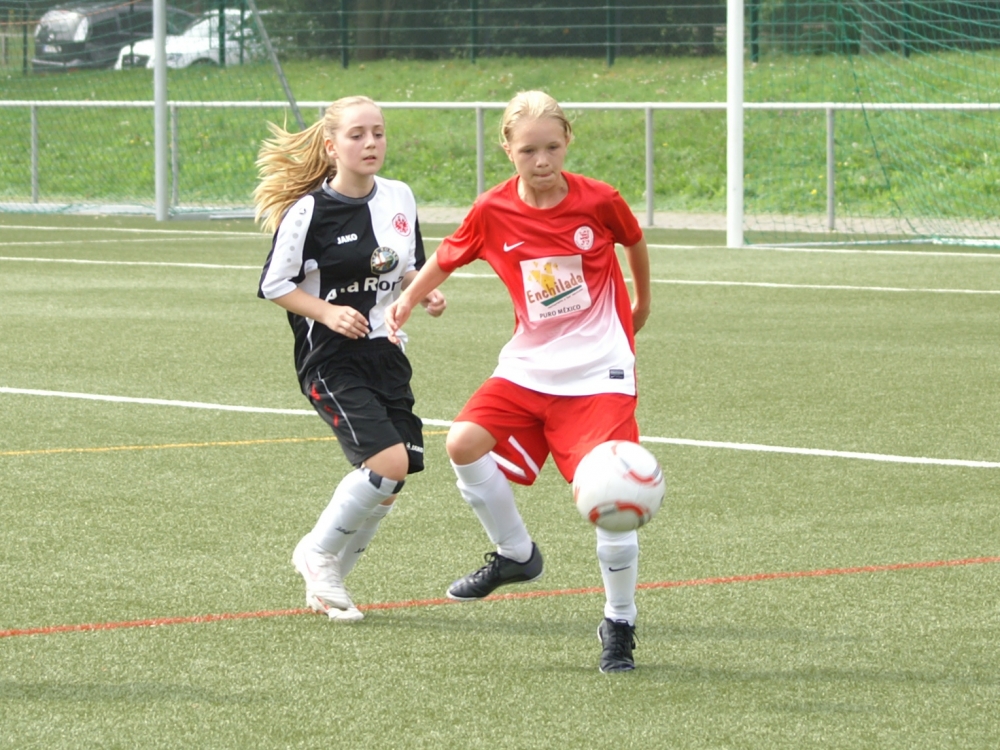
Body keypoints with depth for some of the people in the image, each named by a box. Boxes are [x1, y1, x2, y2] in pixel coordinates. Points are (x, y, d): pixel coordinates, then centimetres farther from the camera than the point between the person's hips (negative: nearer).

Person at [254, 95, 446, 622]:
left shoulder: (400, 198, 6)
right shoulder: (309, 211, -11)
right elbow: (274, 285, -6)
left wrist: (426, 293, -1)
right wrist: (328, 312, -18)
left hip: (386, 355, 6)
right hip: (332, 361, -6)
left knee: (388, 485, 2)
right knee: (388, 461, -21)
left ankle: (328, 577, 22)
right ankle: (319, 554, 0)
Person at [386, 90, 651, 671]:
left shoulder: (598, 201, -10)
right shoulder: (494, 212, -7)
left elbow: (635, 242, 12)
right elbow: (448, 257, 14)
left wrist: (643, 304, 25)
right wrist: (408, 300, 9)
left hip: (599, 371, -3)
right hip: (529, 365, 3)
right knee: (465, 444, -20)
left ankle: (620, 626, 7)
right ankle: (516, 554, 5)